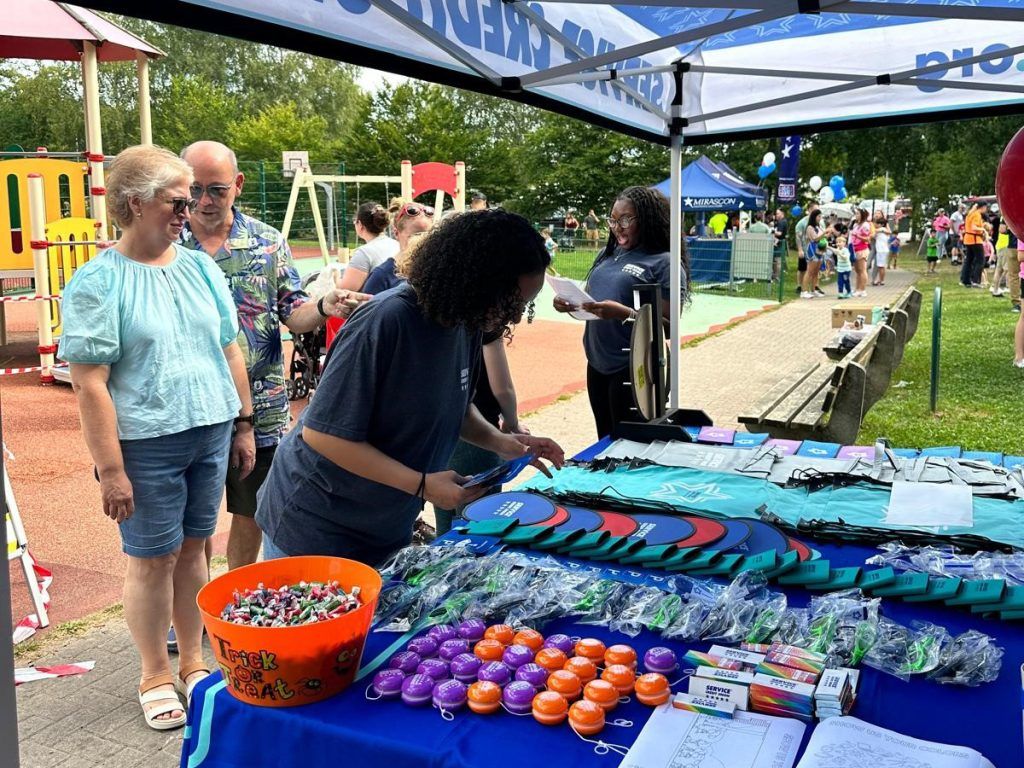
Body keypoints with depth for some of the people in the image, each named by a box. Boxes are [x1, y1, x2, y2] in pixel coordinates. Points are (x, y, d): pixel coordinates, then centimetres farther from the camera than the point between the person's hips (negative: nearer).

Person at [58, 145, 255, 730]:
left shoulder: (201, 267, 6)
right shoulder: (98, 282, -9)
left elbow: (230, 351, 12)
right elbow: (90, 384, -13)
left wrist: (244, 424, 12)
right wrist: (111, 469, -15)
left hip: (211, 434, 5)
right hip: (146, 445, -4)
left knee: (193, 548, 15)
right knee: (153, 560, 7)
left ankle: (194, 661, 32)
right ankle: (156, 676, 26)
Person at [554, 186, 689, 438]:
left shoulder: (664, 263, -10)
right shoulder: (607, 254, 12)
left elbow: (668, 326, -15)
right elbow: (590, 299, 17)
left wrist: (624, 313, -28)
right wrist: (570, 304, -5)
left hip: (633, 370, -7)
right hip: (596, 365, 7)